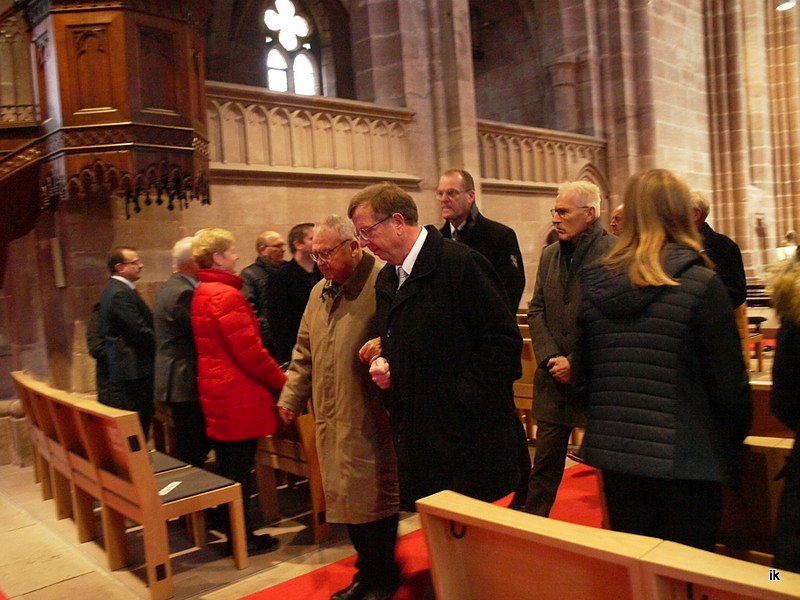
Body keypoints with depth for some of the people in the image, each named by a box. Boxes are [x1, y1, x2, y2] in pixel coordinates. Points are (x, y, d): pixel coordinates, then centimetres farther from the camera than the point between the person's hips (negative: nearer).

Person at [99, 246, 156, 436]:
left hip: (129, 366, 10)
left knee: (138, 422, 13)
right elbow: (140, 331, -20)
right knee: (139, 423, -6)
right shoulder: (120, 293, -16)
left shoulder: (115, 290, 16)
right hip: (135, 369, -10)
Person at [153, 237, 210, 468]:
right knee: (191, 451, -3)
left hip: (178, 379, 11)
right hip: (186, 381, -11)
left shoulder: (172, 287, 15)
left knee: (191, 449, 17)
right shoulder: (184, 293, -19)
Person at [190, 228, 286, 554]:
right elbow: (250, 351, -21)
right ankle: (242, 536, 12)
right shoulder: (227, 295, -18)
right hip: (238, 394, -10)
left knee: (228, 466, 18)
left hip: (217, 390, 10)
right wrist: (280, 380, -7)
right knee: (239, 469, 1)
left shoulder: (202, 293, 12)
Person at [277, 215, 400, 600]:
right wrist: (291, 396, 19)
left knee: (374, 495, 5)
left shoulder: (382, 284, -14)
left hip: (370, 415, -7)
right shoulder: (319, 292, 13)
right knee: (346, 496, 15)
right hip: (332, 417, 8)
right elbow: (304, 351, 20)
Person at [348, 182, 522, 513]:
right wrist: (382, 364, 3)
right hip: (418, 439, 7)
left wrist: (461, 396, -16)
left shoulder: (461, 263, -14)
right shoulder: (386, 280, 12)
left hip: (468, 437, -7)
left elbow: (504, 340, -16)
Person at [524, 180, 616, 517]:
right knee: (544, 464, 11)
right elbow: (536, 311, 9)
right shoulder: (550, 254, 10)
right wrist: (550, 358, -4)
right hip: (554, 377, 5)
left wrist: (576, 363, -16)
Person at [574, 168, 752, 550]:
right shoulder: (701, 286, -12)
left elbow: (581, 382, 5)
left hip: (614, 455, 4)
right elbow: (730, 386, -9)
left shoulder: (594, 286, 0)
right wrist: (732, 443, 10)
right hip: (685, 460, -4)